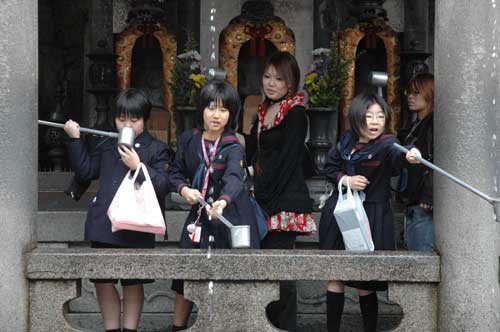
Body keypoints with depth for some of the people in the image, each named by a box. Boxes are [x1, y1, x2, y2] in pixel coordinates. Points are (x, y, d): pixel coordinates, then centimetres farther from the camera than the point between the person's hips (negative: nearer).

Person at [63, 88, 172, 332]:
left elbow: (163, 185, -9)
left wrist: (139, 167, -20)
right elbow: (84, 172, 17)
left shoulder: (156, 149, 0)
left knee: (133, 284, 6)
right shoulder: (107, 147, 13)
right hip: (103, 226, 4)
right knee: (102, 281, 7)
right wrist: (74, 140, 12)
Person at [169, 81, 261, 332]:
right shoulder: (188, 139, 0)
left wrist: (224, 200, -52)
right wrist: (184, 189, -11)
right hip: (199, 214, 4)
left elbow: (234, 177, -32)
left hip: (231, 216, -3)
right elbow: (176, 172, 11)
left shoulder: (232, 147, -13)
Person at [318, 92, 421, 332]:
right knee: (334, 276, 9)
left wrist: (408, 157, -58)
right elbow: (330, 168, 10)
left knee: (364, 284, 0)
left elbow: (396, 157, -35)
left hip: (372, 216, -4)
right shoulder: (346, 142, 1)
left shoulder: (386, 143, -13)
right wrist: (346, 180, -10)